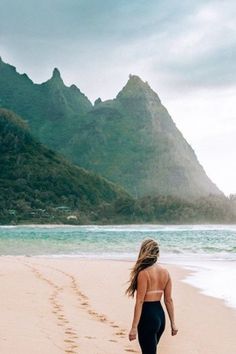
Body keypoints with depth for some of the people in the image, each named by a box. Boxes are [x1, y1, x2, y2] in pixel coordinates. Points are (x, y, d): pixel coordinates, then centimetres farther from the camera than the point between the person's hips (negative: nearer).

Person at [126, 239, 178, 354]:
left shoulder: (143, 273, -15)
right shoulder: (165, 272, 4)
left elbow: (140, 301, -17)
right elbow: (168, 300, 8)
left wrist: (134, 327, -14)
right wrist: (172, 323, 14)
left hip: (147, 316, -7)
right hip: (160, 315, 8)